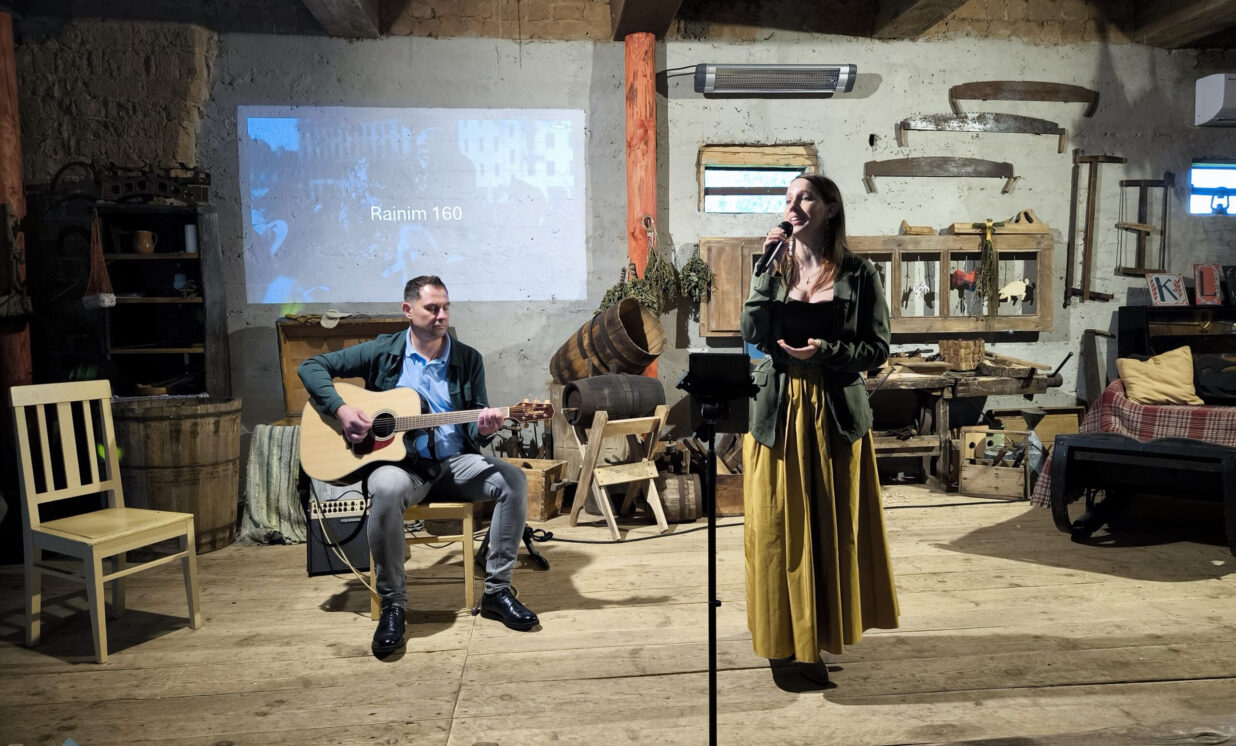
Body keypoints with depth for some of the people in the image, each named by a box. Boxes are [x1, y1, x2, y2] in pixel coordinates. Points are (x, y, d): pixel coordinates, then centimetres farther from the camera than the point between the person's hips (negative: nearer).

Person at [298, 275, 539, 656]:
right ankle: (392, 604, -19)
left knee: (513, 480, -23)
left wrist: (483, 429, -21)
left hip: (454, 462, 3)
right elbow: (311, 366, 3)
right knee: (386, 490, -38)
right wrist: (341, 409, -13)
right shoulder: (383, 352, 2)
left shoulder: (468, 359, 7)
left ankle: (496, 591, -10)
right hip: (399, 461, -2)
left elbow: (474, 430, 5)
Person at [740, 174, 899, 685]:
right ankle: (784, 638, 19)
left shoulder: (858, 274, 0)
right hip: (777, 412, 1)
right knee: (778, 527, 4)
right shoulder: (776, 268, 6)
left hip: (835, 413, -1)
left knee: (831, 527, 8)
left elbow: (878, 348, 0)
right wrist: (767, 270, -13)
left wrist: (826, 350, -16)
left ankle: (819, 638, 26)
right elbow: (752, 334, -9)